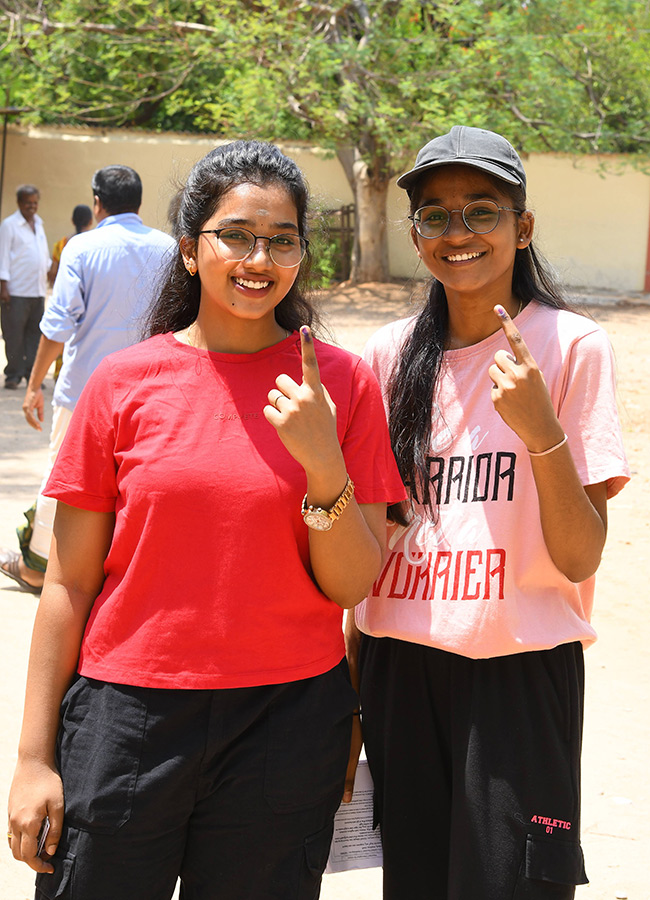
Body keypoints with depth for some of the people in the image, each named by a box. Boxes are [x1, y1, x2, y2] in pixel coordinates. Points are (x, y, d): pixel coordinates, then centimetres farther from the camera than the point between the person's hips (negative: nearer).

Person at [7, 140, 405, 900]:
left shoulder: (340, 383, -1)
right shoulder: (125, 381, -1)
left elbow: (352, 585, -2)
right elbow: (68, 582, 2)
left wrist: (323, 462, -18)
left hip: (287, 720, 0)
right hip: (128, 717, 0)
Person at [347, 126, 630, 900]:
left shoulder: (572, 347, -7)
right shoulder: (392, 355, 4)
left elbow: (580, 558, -11)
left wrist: (541, 430, -24)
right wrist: (352, 670, 12)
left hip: (519, 666, -4)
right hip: (399, 662, 4)